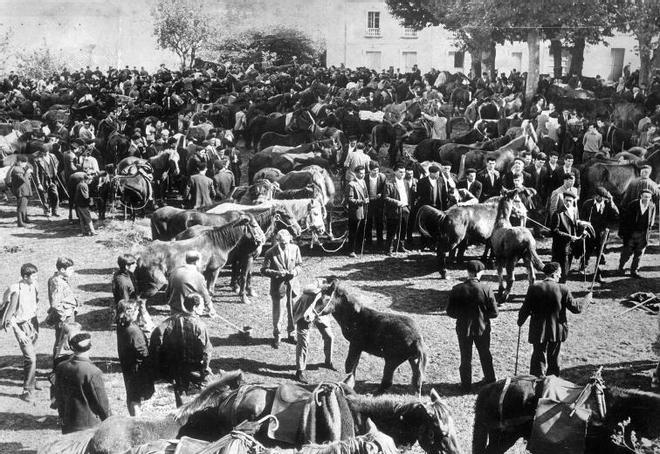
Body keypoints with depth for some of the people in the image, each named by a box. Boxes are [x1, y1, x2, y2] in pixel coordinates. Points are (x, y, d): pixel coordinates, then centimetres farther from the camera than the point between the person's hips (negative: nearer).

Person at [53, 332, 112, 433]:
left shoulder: (61, 368, -3)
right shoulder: (93, 372, -21)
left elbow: (58, 397, 8)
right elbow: (102, 402, -13)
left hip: (68, 425, 6)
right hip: (89, 425, -6)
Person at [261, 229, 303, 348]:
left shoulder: (295, 249, -3)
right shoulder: (271, 253, -13)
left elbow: (299, 264, 8)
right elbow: (264, 270, -10)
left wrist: (295, 271, -13)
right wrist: (277, 273, -25)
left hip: (292, 284, 3)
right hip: (277, 285, -3)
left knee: (293, 311, 12)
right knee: (277, 312, 4)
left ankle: (291, 333, 32)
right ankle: (276, 336, 20)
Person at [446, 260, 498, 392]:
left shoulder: (457, 289, -16)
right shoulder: (486, 290, -18)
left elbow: (450, 312, -11)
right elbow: (494, 312, -13)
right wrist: (482, 315, 6)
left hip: (463, 329, 0)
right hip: (482, 329, 0)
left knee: (465, 358, 16)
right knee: (485, 356, 22)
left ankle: (466, 385, 24)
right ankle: (490, 381, 38)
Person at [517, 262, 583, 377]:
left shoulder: (534, 288, -11)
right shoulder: (563, 289, -12)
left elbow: (525, 309, -7)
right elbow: (576, 308, -5)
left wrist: (520, 322, 11)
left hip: (539, 331, -1)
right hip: (557, 331, 1)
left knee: (539, 359, 9)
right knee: (553, 358, 19)